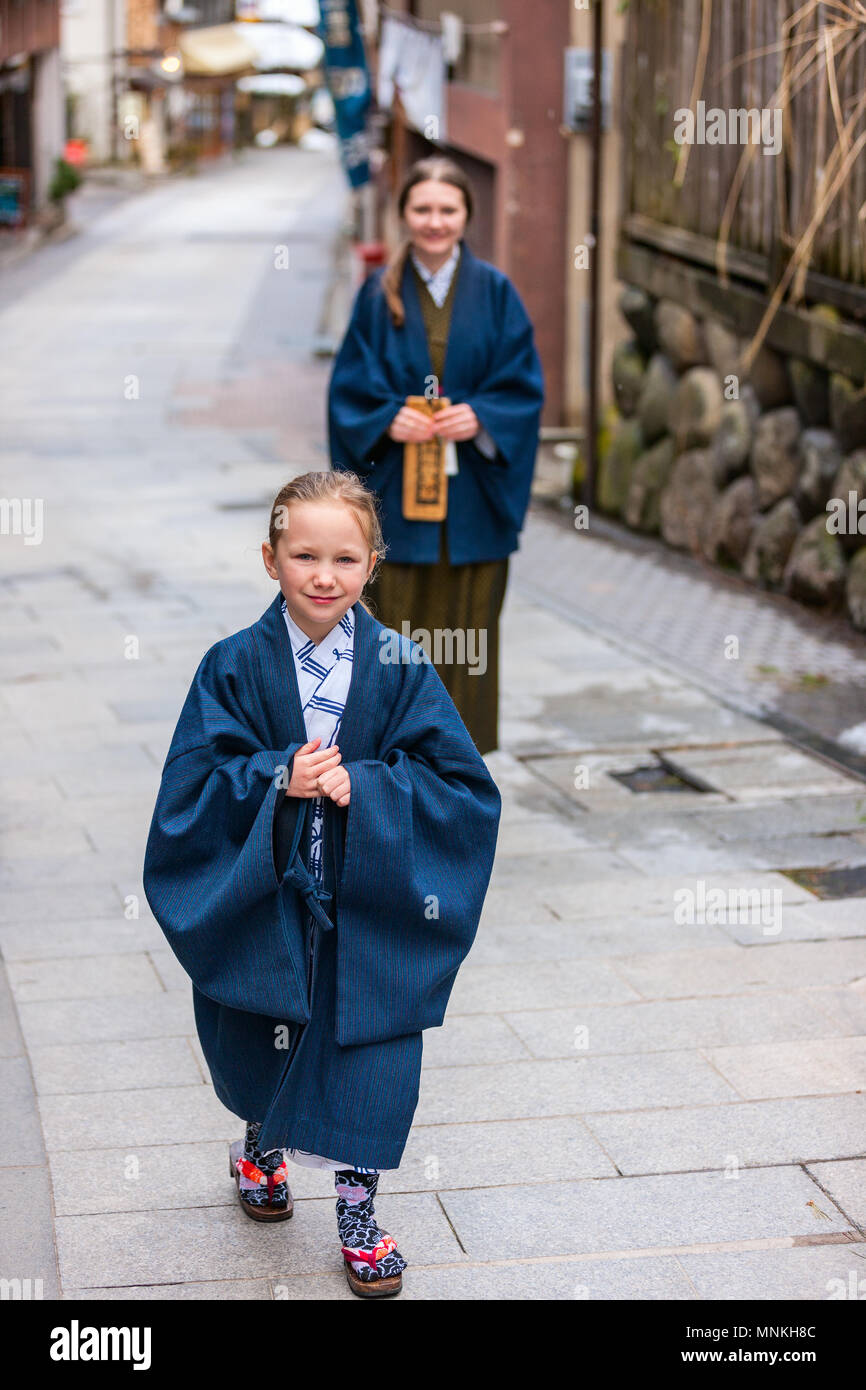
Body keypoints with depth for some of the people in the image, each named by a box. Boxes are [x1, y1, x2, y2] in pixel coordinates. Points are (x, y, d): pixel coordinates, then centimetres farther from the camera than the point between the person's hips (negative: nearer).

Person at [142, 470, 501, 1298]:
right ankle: (261, 1147, 48)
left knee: (366, 1058, 1)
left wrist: (363, 788, -22)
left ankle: (358, 1212, 20)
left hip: (370, 904, 0)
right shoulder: (236, 665, -7)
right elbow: (194, 783, -8)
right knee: (265, 1045, 17)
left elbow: (458, 782, -7)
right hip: (262, 900, 1)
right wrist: (278, 780, -24)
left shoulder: (398, 668, -7)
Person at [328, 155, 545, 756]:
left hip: (473, 492, 0)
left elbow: (523, 383, 1)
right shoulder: (380, 293, 4)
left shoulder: (495, 292, 5)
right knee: (399, 620, 0)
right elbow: (351, 386, 2)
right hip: (398, 493, 0)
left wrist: (479, 417, -16)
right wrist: (389, 418, -16)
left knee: (466, 622, 4)